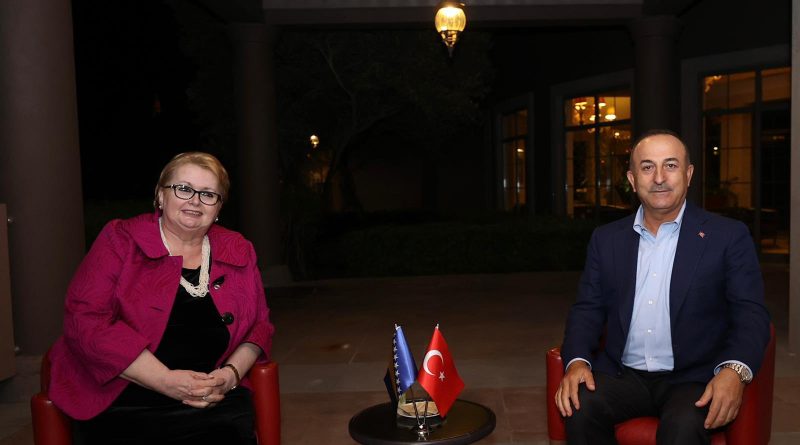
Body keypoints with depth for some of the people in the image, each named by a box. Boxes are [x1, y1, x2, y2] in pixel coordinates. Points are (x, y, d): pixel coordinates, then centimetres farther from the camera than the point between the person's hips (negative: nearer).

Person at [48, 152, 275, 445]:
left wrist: (232, 374, -5)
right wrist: (166, 380, -16)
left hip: (216, 400, 3)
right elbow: (85, 319, -9)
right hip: (124, 403, -3)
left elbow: (259, 324, 16)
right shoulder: (120, 240, 0)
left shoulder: (239, 252, 10)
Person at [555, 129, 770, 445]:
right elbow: (588, 308, 8)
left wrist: (734, 370, -22)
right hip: (622, 374, 3)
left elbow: (751, 313, -2)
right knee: (579, 407, -26)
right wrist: (577, 361, -11)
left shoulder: (729, 236, 2)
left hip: (694, 378, -2)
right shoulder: (606, 239, 10)